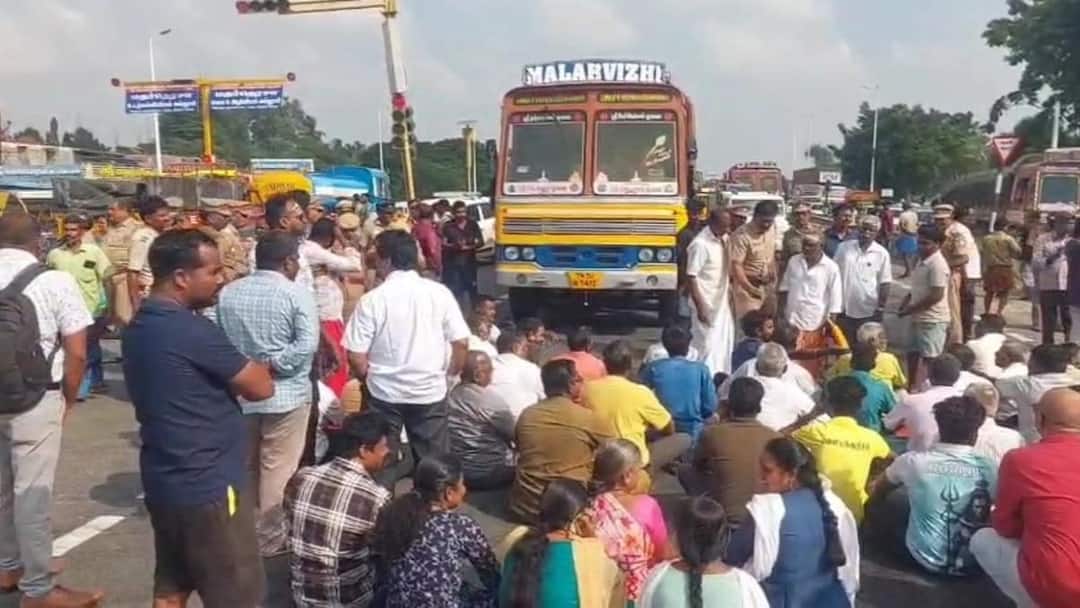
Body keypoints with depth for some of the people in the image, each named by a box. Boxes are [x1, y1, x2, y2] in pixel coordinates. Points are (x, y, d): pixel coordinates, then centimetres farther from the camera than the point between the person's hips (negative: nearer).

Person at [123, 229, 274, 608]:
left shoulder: (138, 328, 6)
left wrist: (243, 370, 5)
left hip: (163, 481, 9)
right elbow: (261, 388, -15)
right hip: (207, 486, -9)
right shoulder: (194, 331, -23)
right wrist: (257, 368, 6)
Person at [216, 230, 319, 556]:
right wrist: (272, 365, -16)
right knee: (278, 468, 6)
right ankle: (269, 537, 14)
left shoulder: (227, 292, 4)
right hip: (285, 393, -5)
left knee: (244, 465, 20)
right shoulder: (296, 294, -11)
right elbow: (307, 344, -22)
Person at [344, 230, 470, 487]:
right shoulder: (439, 292, -5)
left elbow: (356, 356, -11)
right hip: (430, 391, 2)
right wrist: (450, 374, 13)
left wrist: (370, 379, 9)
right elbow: (461, 342, -4)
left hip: (385, 393, -1)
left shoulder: (372, 299, -12)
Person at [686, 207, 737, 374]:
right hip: (707, 304, -8)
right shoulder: (700, 244, -20)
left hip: (722, 302, 8)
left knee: (725, 344, 16)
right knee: (707, 345, -2)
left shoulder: (725, 239, 3)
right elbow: (691, 278, -19)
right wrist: (700, 308, -20)